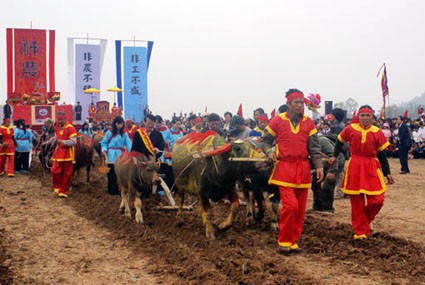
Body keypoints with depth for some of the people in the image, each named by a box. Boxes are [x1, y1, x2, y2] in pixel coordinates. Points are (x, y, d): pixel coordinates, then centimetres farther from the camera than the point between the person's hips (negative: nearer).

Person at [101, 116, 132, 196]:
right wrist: (104, 150, -14)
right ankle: (111, 190, 15)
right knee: (111, 173, 4)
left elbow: (128, 144, -3)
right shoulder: (109, 133, 0)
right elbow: (104, 142, 3)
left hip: (120, 156, 1)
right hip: (111, 156, -1)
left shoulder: (124, 134, 4)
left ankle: (118, 189, 12)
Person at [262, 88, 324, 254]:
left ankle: (293, 241, 20)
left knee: (300, 209, 6)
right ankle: (283, 241, 1)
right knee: (290, 205, -15)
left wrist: (319, 166, -6)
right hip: (284, 168, -4)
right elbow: (266, 140, 9)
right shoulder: (277, 121, -1)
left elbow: (314, 147, 5)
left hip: (303, 169, 4)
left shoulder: (308, 122, 6)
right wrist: (269, 152, -12)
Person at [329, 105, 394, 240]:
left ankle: (365, 220, 26)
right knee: (357, 201, 4)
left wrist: (387, 173, 8)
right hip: (354, 167, -1)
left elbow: (382, 154, 7)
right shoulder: (350, 129, -1)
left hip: (372, 167, 1)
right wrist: (335, 156, 13)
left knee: (377, 200, -5)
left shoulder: (377, 132, 1)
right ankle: (360, 231, 18)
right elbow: (340, 141, 18)